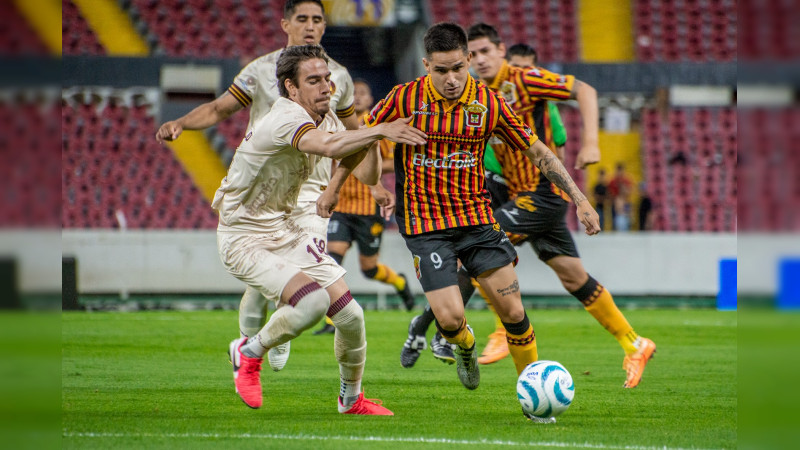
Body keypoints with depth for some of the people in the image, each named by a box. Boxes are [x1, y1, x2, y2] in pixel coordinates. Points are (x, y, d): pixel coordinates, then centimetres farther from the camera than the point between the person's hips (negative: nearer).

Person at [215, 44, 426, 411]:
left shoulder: (324, 118, 5)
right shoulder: (285, 119, -24)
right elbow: (329, 146, -44)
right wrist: (380, 130, -51)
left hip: (285, 230, 8)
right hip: (244, 240, -8)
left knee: (349, 314, -2)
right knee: (312, 300, -28)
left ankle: (352, 398, 21)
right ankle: (249, 353, -2)